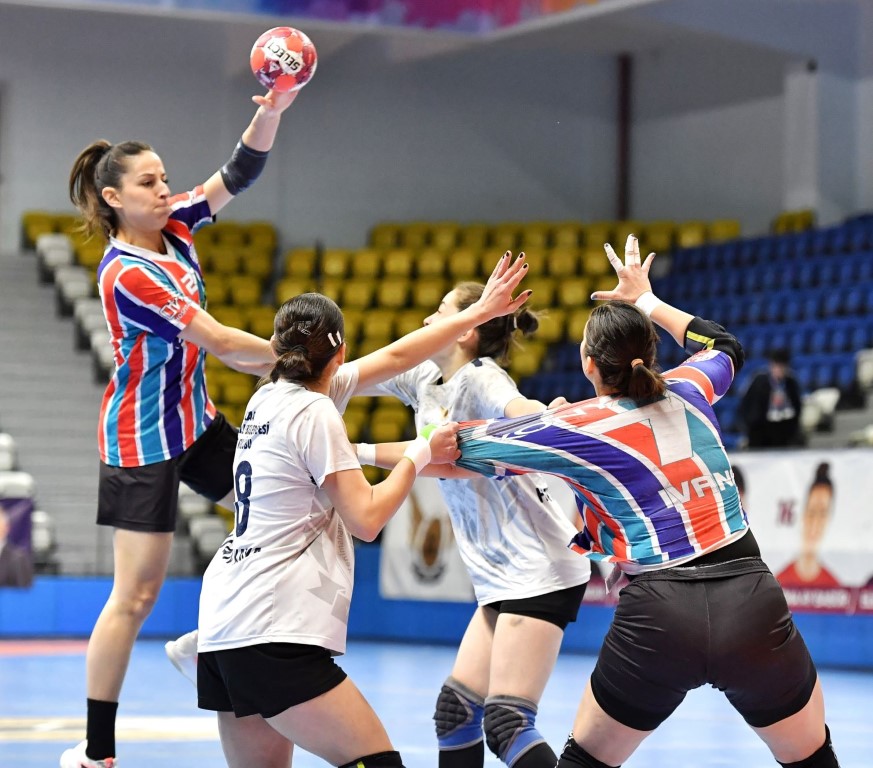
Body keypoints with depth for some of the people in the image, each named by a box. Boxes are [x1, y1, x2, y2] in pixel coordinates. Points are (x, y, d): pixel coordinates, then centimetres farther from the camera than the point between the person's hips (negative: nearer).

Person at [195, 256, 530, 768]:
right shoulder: (313, 414, -10)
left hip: (225, 622, 9)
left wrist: (477, 313, 26)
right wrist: (420, 454, 3)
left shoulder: (274, 396, 14)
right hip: (275, 632, -9)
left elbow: (394, 358, 22)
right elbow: (367, 519, -11)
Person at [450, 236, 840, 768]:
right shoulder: (687, 391, 10)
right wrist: (647, 300, 44)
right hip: (752, 598, 2)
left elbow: (466, 447, 12)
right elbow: (724, 347, 35)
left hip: (658, 615, -2)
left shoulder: (579, 428, 0)